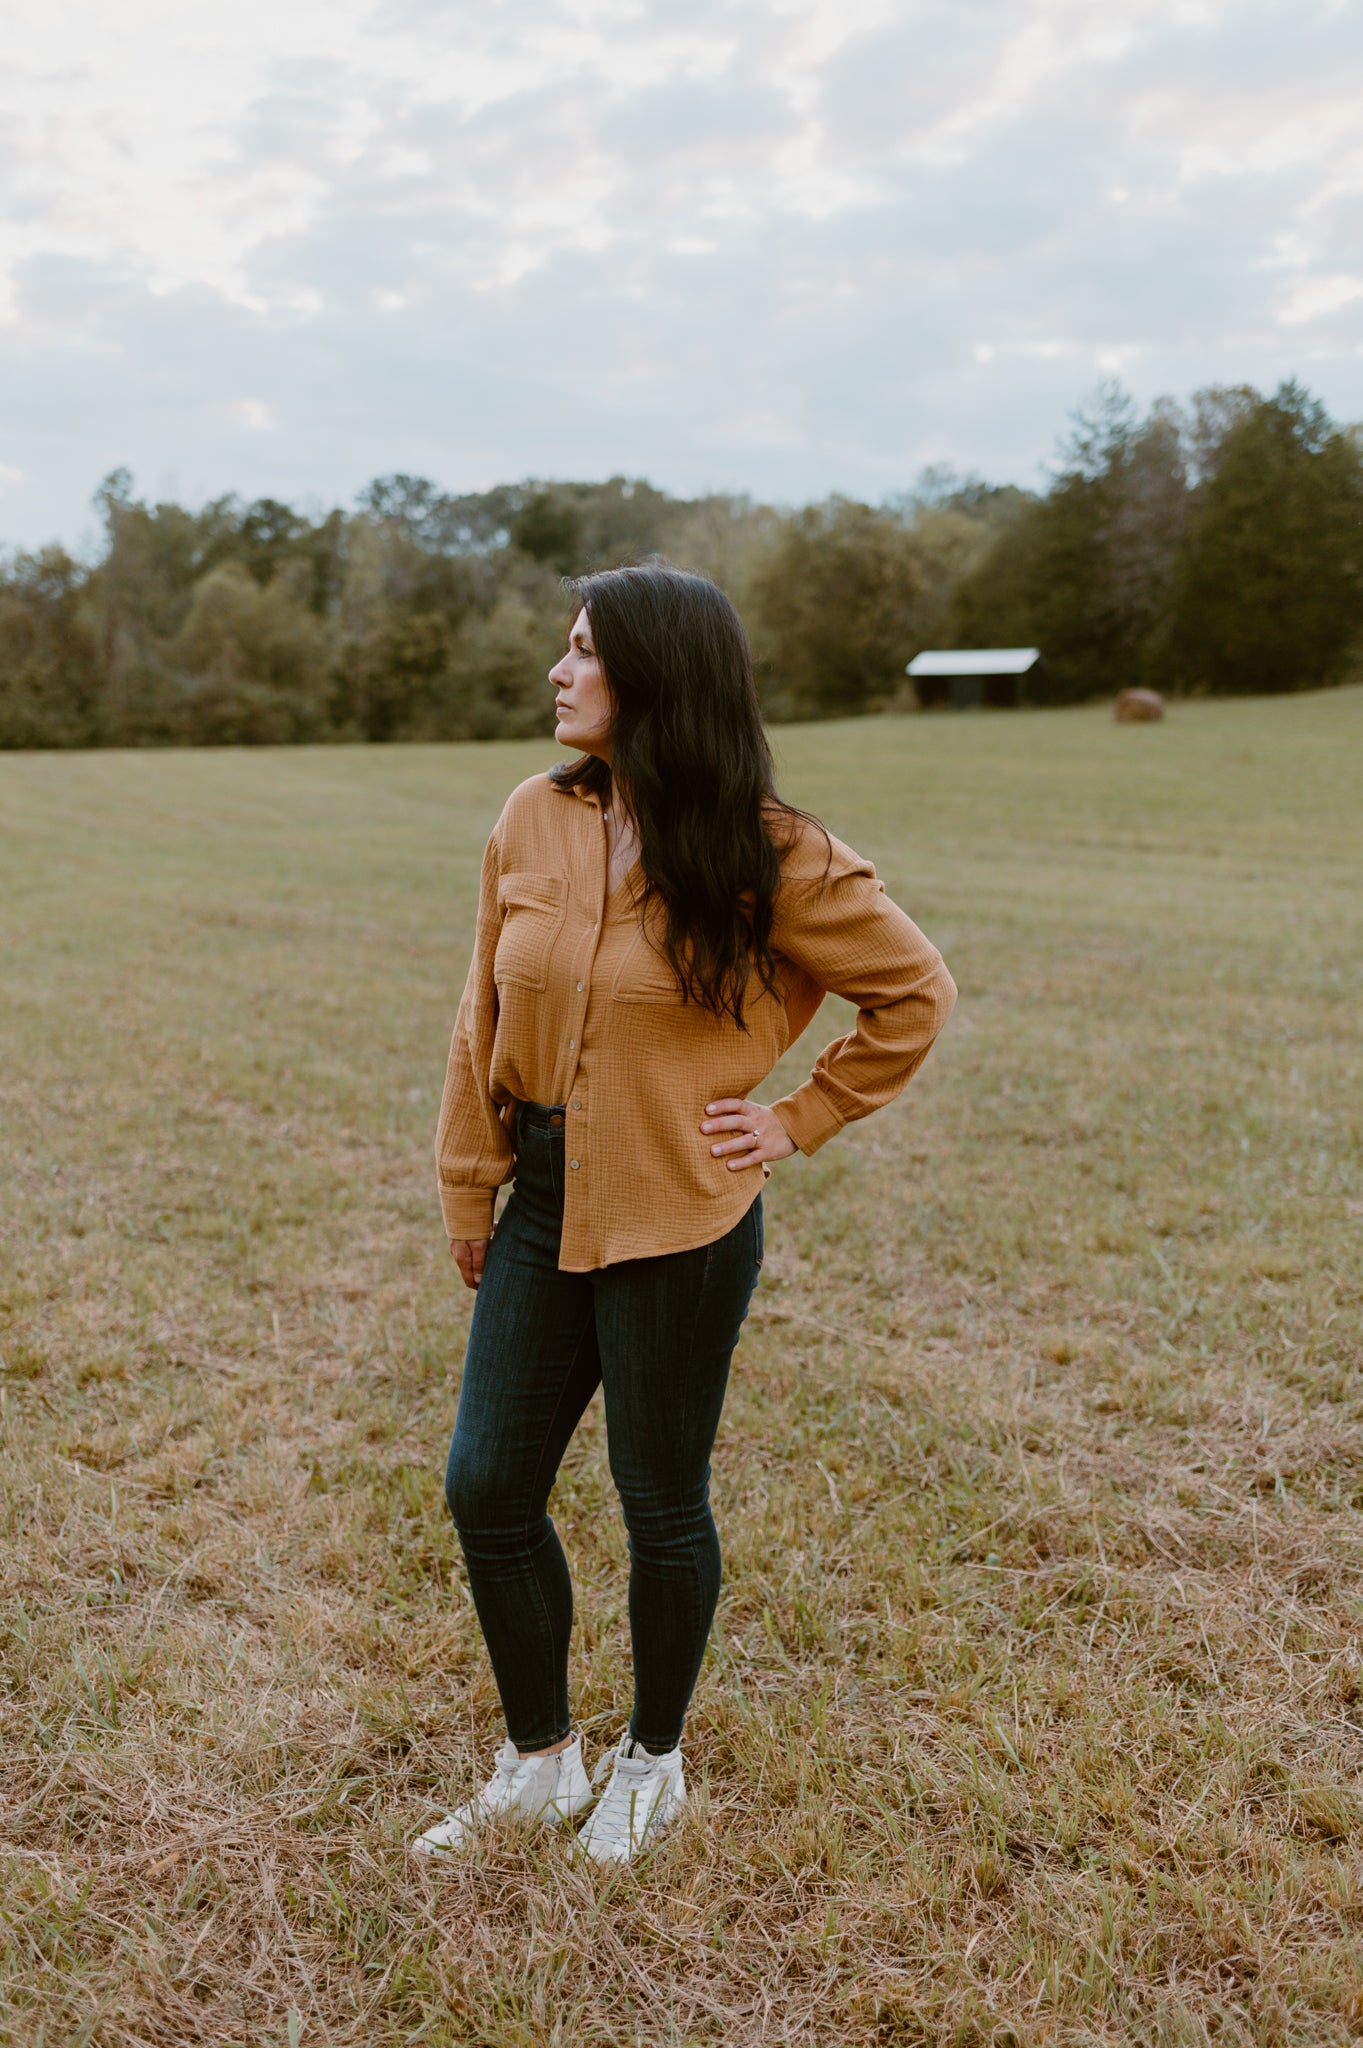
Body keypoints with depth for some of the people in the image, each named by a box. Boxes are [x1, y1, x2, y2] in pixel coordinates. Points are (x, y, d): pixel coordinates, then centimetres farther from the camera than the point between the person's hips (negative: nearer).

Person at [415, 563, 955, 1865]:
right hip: (545, 1206, 5)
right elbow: (486, 1016, 7)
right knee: (485, 1488, 9)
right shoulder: (532, 821, 0)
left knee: (660, 1503, 10)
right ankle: (539, 1763, 33)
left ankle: (651, 1765, 37)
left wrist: (799, 1122, -5)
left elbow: (915, 990, -2)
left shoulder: (764, 856, -13)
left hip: (680, 1223, -5)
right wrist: (469, 1191, 10)